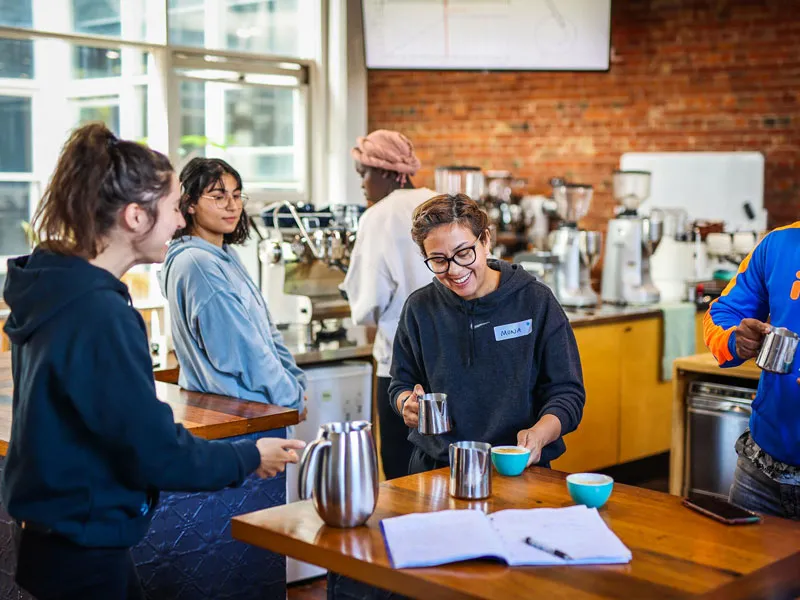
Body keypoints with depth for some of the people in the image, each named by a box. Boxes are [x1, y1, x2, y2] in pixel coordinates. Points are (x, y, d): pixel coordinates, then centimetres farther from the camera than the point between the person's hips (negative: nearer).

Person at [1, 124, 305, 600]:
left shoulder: (53, 291, 3)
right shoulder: (101, 316, -26)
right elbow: (157, 452, -23)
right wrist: (250, 458, -8)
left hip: (58, 532, 9)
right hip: (84, 553, -9)